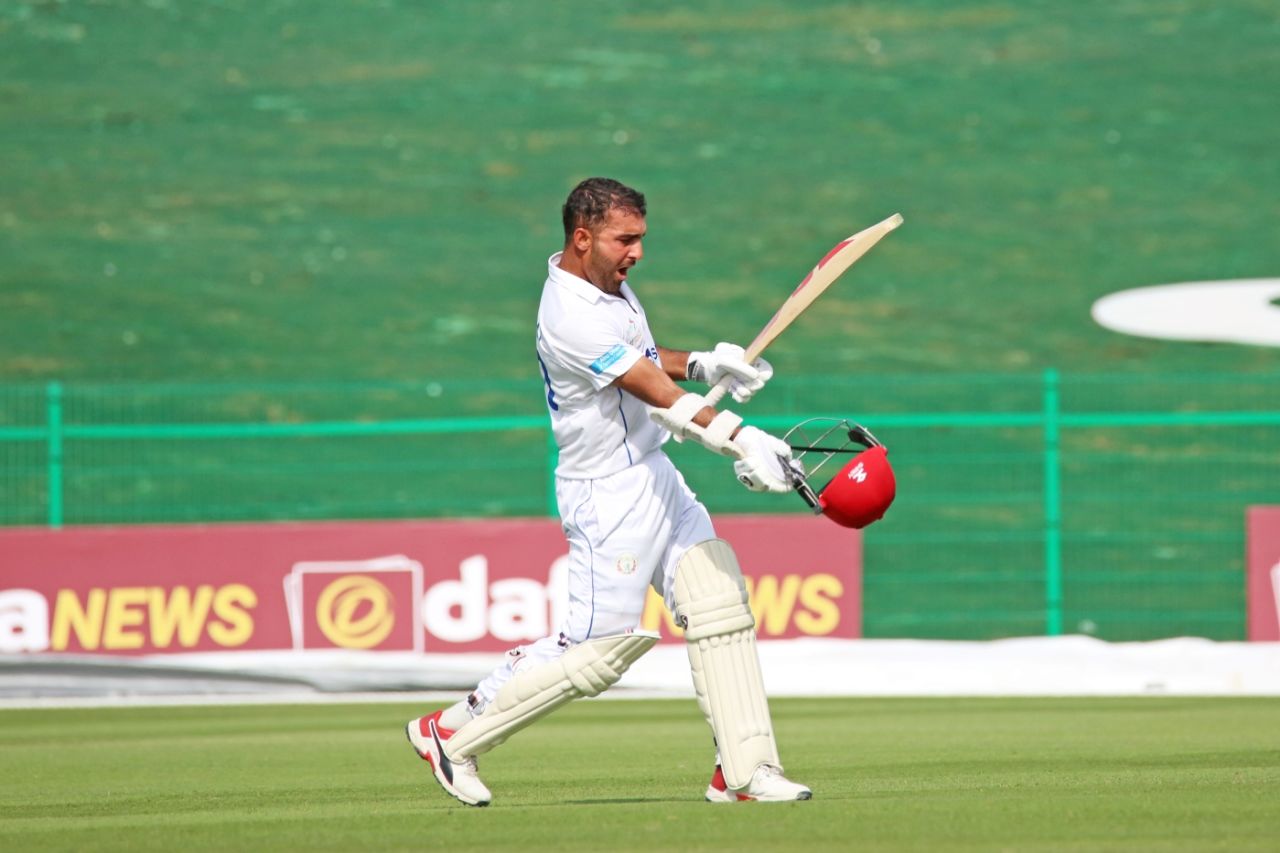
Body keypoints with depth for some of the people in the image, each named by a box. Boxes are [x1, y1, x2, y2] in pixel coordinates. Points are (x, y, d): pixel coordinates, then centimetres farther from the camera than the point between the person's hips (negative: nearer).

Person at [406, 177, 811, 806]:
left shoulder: (607, 282, 7)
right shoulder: (571, 317, -24)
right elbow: (659, 395, -30)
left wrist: (704, 365, 5)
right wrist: (739, 440, -38)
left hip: (654, 476, 9)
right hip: (610, 497, -9)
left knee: (720, 602, 1)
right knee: (595, 650, -4)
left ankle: (743, 770, 2)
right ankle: (451, 733, 10)